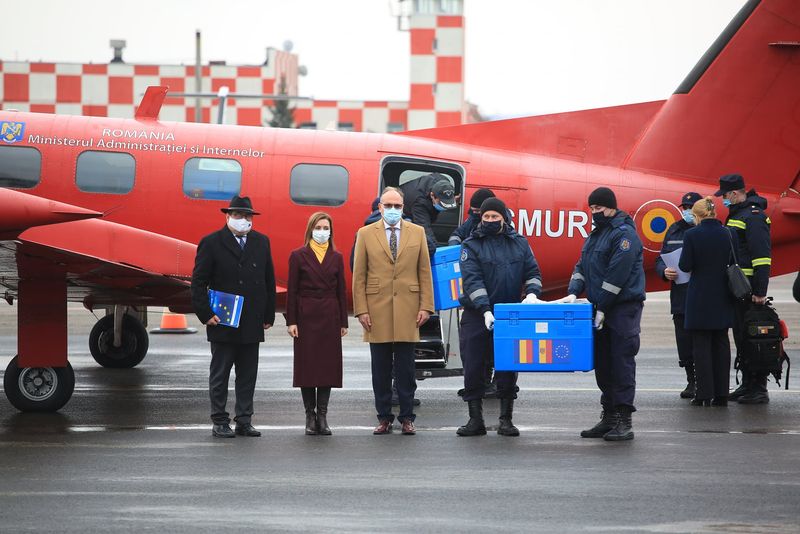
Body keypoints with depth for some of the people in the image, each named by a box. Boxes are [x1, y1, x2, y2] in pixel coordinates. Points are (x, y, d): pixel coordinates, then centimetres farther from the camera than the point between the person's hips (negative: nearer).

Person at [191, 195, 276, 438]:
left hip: (252, 323, 4)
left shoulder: (261, 242, 9)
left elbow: (269, 281, 13)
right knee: (220, 374, 3)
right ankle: (220, 422, 8)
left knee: (248, 375, 7)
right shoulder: (211, 243, -4)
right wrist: (206, 314, -11)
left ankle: (244, 421, 13)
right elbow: (198, 283, -5)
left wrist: (268, 316, 8)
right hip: (222, 322, -4)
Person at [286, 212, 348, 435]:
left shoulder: (336, 258, 9)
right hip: (306, 316, -2)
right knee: (307, 365, -1)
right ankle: (310, 415, 5)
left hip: (330, 317, 2)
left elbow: (341, 290, 10)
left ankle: (322, 415, 5)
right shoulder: (298, 256, 1)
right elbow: (292, 290, -1)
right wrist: (291, 321, -7)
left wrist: (343, 322, 6)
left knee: (328, 364, 1)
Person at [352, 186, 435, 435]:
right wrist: (361, 310, -4)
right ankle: (384, 417, 11)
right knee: (381, 369, 4)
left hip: (407, 312, 0)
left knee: (406, 369, 3)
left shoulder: (417, 233, 8)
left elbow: (424, 272, 7)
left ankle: (407, 417, 9)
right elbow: (359, 275, 3)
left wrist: (426, 307, -1)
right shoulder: (365, 234, 5)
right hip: (377, 311, 0)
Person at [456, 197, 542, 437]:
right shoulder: (471, 246, -2)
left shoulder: (519, 243, 8)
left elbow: (532, 271, 8)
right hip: (476, 315, -2)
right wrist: (485, 310, -24)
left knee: (508, 369, 4)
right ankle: (475, 419, 7)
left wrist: (532, 293, -13)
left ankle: (506, 419, 11)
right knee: (473, 367, -1)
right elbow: (472, 280, -13)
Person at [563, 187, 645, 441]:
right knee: (602, 363, 10)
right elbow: (583, 266, 18)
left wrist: (602, 308, -16)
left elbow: (617, 274, -18)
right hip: (601, 308, 9)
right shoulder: (595, 234, 17)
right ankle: (609, 417, 17)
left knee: (621, 361, -10)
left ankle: (624, 420, -11)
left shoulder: (624, 234, -13)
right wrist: (574, 292, 0)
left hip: (624, 307, -9)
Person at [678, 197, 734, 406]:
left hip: (700, 297, -4)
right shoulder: (726, 234, 0)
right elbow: (733, 262, 7)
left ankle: (705, 394, -1)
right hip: (722, 298, 4)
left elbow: (685, 266, -11)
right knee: (721, 344, 9)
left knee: (701, 345, 1)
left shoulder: (692, 235, -12)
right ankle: (721, 394, 11)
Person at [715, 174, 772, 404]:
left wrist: (760, 290, -23)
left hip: (749, 287, -10)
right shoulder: (735, 214, 18)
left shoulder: (753, 216, -14)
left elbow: (762, 255, -19)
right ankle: (747, 385, 19)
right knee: (740, 336, 12)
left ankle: (759, 389, -5)